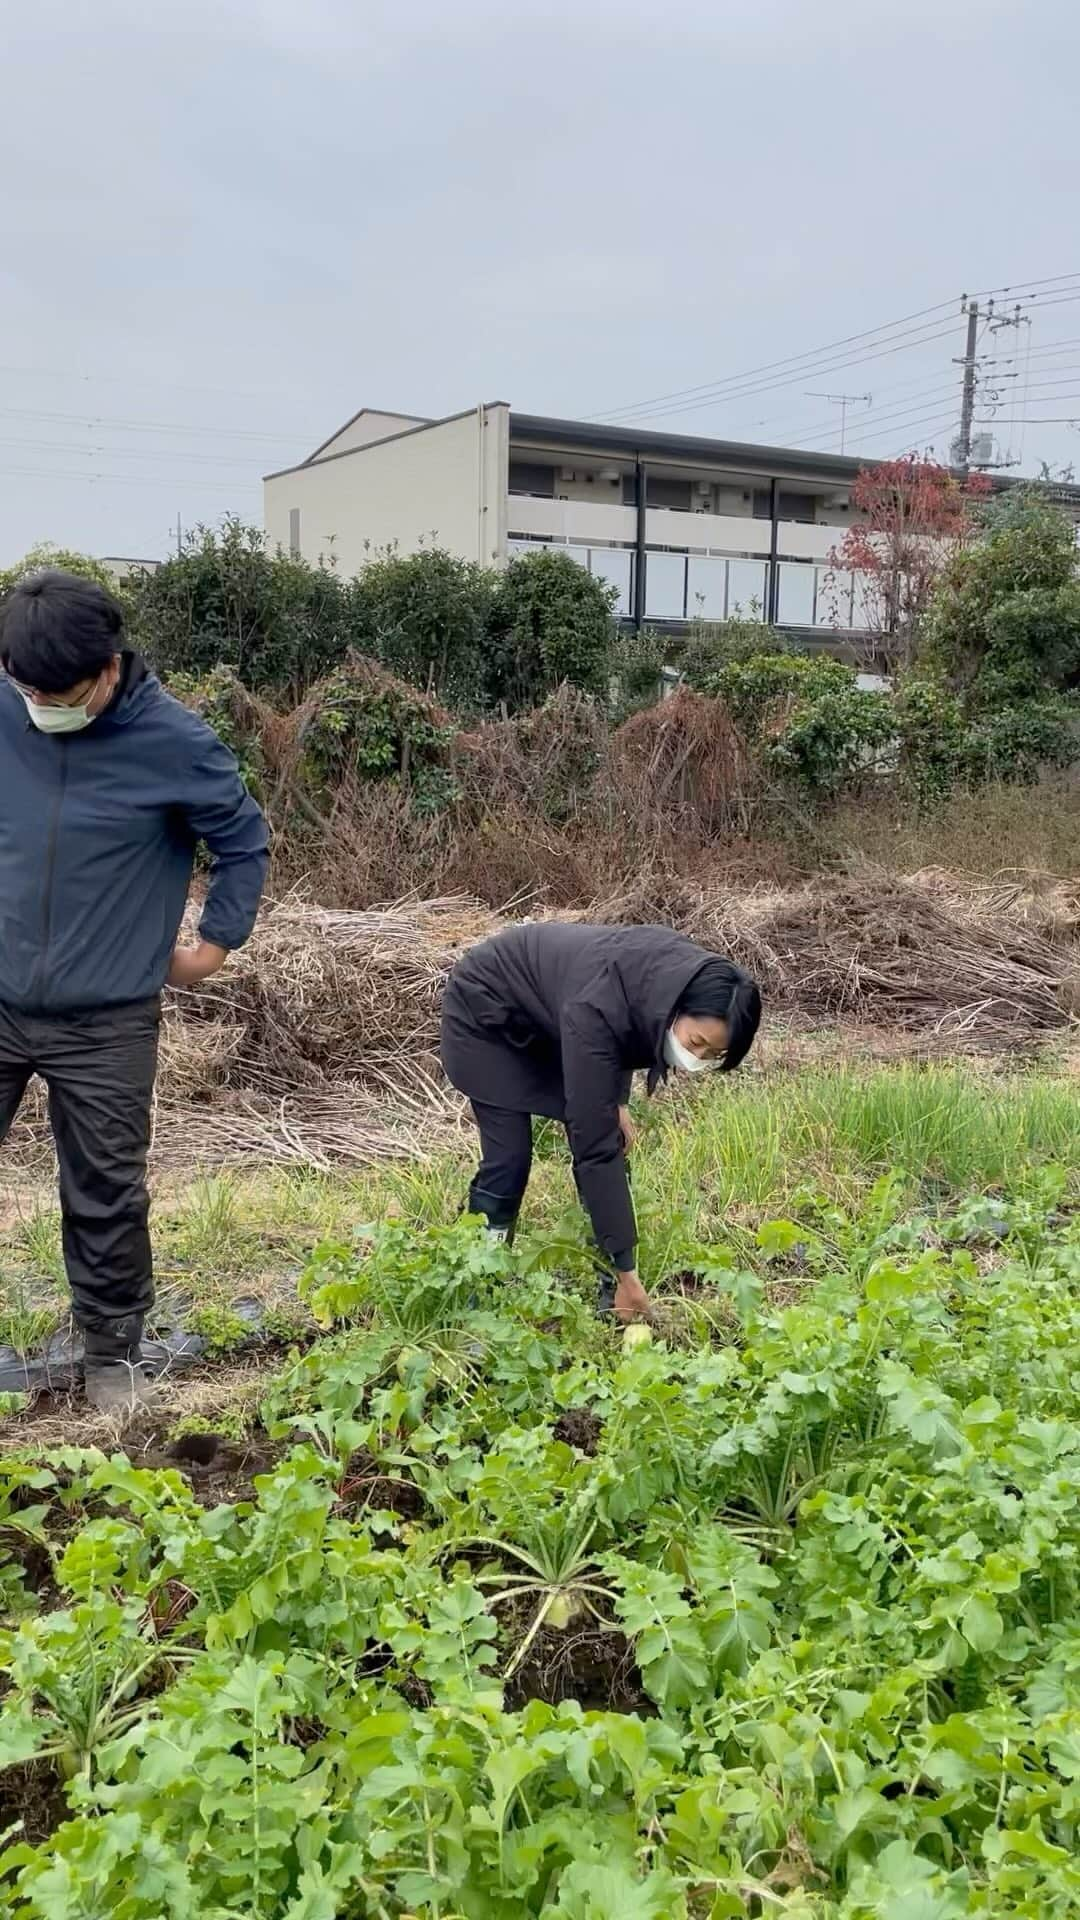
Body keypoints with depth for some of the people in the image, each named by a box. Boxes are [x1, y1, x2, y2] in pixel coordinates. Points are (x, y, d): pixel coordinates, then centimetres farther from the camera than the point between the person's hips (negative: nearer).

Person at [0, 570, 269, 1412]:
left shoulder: (175, 741, -12)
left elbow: (244, 843, 1)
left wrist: (214, 946, 2)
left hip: (107, 1021, -2)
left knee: (107, 1198, 9)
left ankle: (113, 1354, 28)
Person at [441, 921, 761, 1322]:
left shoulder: (683, 978, -24)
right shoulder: (596, 1011, -43)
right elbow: (594, 1148, -40)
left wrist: (616, 1100, -11)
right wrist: (626, 1272, -37)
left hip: (549, 1015, 7)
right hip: (487, 1012, -6)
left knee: (611, 1138, -4)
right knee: (509, 1158, -13)